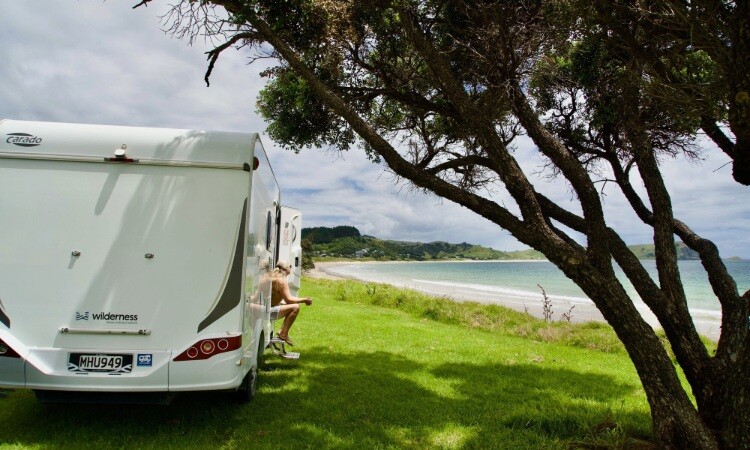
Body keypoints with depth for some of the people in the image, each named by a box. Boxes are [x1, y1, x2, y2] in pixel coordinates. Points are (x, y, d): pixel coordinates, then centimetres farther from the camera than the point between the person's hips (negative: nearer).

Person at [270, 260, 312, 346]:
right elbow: (288, 300, -19)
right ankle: (284, 334, -12)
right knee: (295, 307, -19)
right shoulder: (282, 281, -18)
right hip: (269, 311, -11)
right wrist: (304, 300, -9)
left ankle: (282, 331, 17)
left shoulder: (274, 277, 12)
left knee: (293, 304, 17)